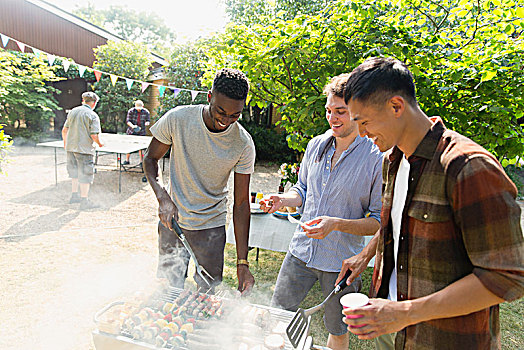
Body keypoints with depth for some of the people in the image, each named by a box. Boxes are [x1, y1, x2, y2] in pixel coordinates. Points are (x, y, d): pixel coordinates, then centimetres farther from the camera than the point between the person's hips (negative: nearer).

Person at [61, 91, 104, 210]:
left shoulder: (73, 111, 7)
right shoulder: (93, 115, -11)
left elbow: (64, 130, 11)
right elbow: (94, 135, -17)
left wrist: (65, 142, 26)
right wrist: (100, 144, 2)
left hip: (70, 147, 6)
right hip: (84, 149, -6)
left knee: (74, 172, 22)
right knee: (86, 174, 3)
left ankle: (74, 195, 32)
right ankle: (84, 201, 8)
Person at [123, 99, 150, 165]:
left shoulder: (146, 112, -5)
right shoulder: (131, 111, -9)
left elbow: (148, 120, 1)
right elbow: (128, 121, -11)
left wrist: (147, 123, -23)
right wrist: (132, 126, -30)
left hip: (141, 132, 0)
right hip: (131, 131, 1)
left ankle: (141, 161, 7)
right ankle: (127, 160, 20)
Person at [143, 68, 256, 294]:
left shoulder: (243, 144, -16)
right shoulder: (177, 119, -16)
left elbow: (241, 204, -11)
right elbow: (150, 158, -1)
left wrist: (242, 262, -14)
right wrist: (162, 197, -20)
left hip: (211, 227, 0)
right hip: (173, 220, 1)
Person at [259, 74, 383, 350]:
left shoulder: (377, 159, -15)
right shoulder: (316, 145, 0)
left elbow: (380, 221, -13)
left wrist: (337, 224, -27)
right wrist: (283, 200, -9)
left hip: (342, 262, -3)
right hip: (301, 251, 4)